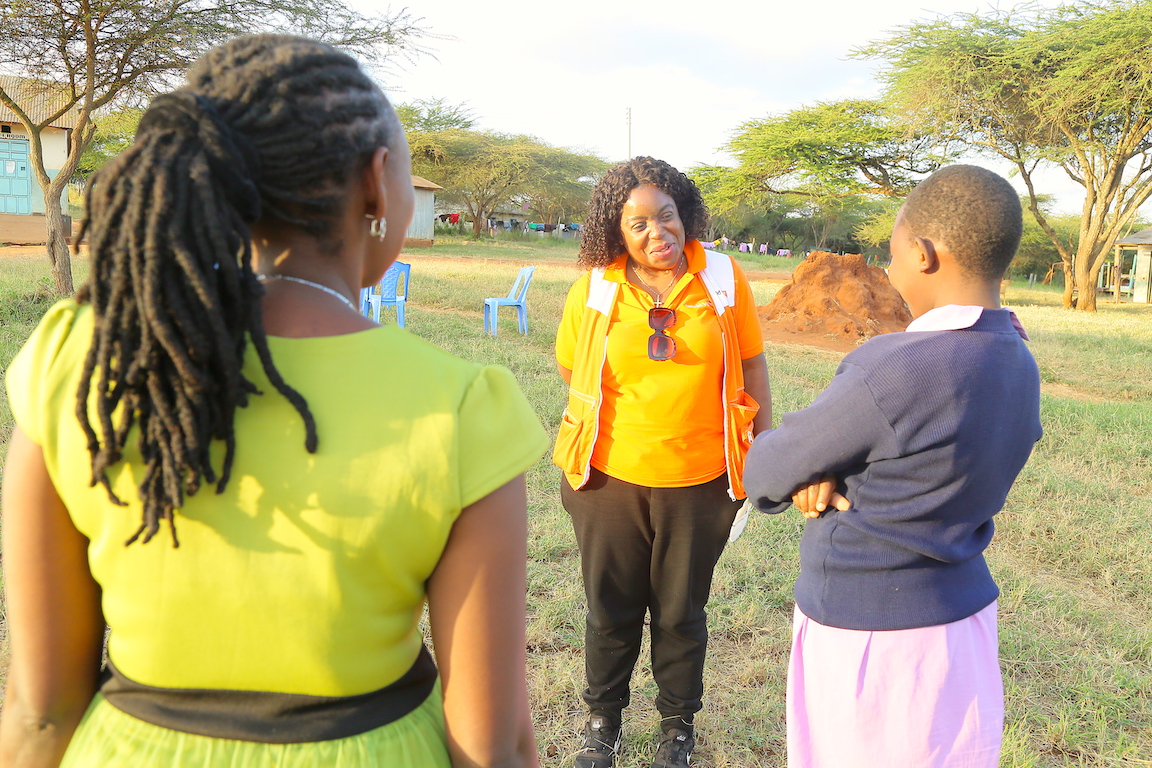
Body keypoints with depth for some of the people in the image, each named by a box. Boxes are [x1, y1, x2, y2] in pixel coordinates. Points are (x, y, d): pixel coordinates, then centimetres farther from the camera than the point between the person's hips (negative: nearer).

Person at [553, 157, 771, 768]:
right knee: (611, 608, 16)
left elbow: (751, 364, 3)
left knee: (681, 612, 15)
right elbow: (572, 369, 8)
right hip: (611, 477, 0)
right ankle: (602, 716, 40)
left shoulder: (723, 279, -6)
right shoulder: (592, 290, -7)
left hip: (701, 482, 0)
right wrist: (631, 413, 9)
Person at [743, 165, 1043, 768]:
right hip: (959, 615, 8)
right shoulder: (1018, 367, -1)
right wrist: (823, 471, -12)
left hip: (867, 636, -7)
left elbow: (771, 466, -14)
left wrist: (807, 474, 7)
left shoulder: (892, 372, -28)